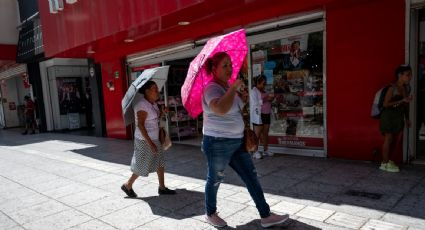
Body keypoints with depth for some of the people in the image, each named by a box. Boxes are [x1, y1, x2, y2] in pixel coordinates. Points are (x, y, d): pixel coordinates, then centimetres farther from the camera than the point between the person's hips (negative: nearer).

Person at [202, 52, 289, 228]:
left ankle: (266, 216, 19)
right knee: (214, 180, 11)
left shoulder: (227, 87, 10)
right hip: (218, 143, -8)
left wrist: (245, 97, 10)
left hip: (236, 142, 9)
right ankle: (210, 214, 34)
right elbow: (221, 109, -40)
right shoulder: (212, 88, -18)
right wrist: (234, 88, -26)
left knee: (252, 177, 9)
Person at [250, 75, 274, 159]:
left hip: (266, 114, 8)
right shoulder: (254, 91, -7)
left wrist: (270, 99, 7)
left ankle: (266, 150, 19)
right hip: (258, 115, -8)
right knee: (257, 134, -4)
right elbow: (255, 103, -19)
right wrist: (266, 99, -19)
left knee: (265, 133, 11)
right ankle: (255, 152, 0)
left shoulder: (264, 91, 18)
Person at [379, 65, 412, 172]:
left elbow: (406, 104, 14)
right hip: (389, 116, -7)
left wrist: (407, 118, 14)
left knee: (394, 139, 11)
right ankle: (384, 163, 9)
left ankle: (388, 160, 23)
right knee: (388, 139, -1)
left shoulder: (406, 88, 7)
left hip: (399, 117, 7)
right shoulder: (392, 88, -15)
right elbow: (386, 104, -18)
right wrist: (402, 100, -22)